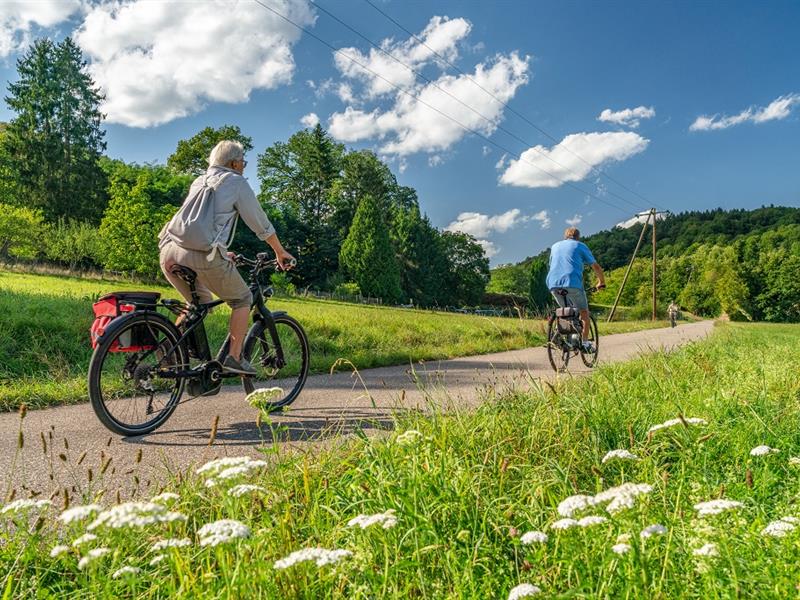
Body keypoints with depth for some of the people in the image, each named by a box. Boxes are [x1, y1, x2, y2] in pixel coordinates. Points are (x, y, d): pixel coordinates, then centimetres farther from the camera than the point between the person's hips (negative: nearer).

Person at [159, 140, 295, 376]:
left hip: (170, 252, 7)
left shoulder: (199, 181, 27)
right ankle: (234, 358, 7)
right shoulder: (236, 182, 8)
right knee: (242, 299, 13)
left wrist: (221, 253, 49)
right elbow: (261, 224, 12)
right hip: (202, 255, -7)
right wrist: (280, 252, 25)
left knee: (200, 303, 28)